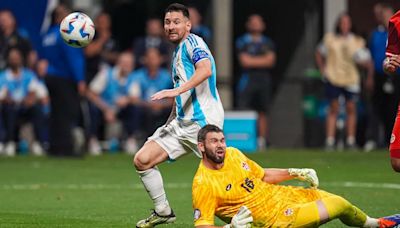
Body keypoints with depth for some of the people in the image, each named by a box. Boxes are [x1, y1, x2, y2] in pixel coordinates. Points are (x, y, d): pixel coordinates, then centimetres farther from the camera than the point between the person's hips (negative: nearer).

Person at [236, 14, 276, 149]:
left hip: (264, 81, 3)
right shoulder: (242, 42, 5)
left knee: (263, 113, 4)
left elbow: (271, 61, 1)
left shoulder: (268, 43, 14)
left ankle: (262, 140, 8)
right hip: (248, 80, -3)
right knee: (244, 112, -12)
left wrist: (252, 60, -5)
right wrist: (262, 60, -1)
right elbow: (244, 61, -6)